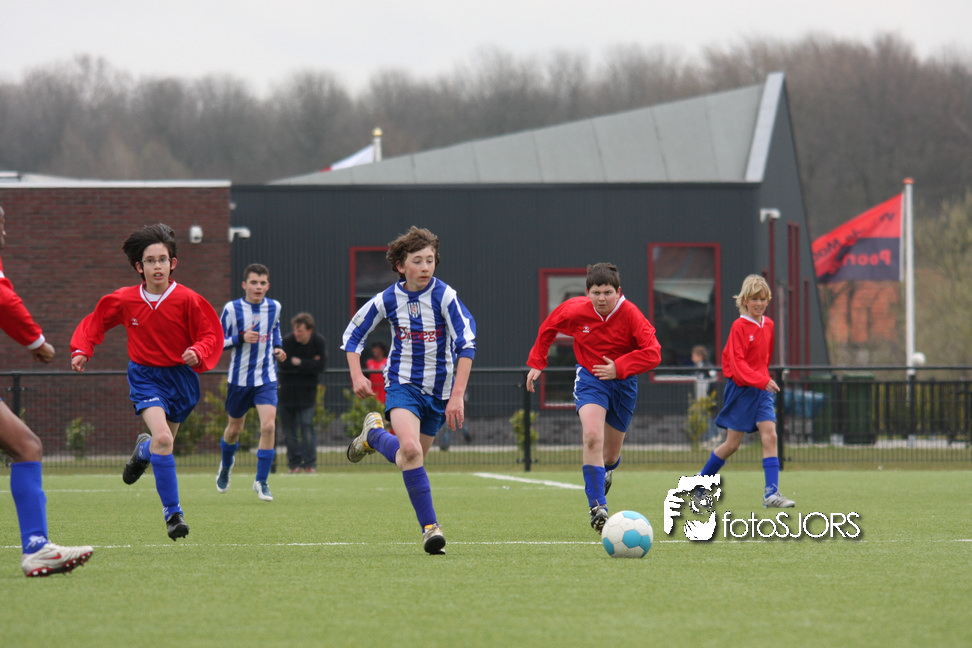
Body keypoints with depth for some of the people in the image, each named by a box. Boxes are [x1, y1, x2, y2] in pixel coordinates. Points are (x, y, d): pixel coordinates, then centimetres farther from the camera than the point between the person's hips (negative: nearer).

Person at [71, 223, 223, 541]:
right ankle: (172, 512, -17)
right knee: (162, 438, -24)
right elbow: (95, 322, 9)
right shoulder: (125, 300, -7)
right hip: (145, 377, -1)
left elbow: (212, 335, -7)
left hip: (180, 377, 1)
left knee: (163, 442, 16)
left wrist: (198, 353, -27)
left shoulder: (187, 300, -12)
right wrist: (82, 351, -5)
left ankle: (144, 450, 57)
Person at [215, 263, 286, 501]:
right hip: (239, 377, -1)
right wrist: (241, 338, -22)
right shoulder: (232, 308, -9)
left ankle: (261, 481, -7)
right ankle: (226, 465, 47)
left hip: (266, 379, 1)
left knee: (268, 426, -17)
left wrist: (278, 347, 4)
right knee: (234, 428, 15)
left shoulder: (274, 307, 1)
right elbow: (217, 342, -7)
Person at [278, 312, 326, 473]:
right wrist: (309, 364, -15)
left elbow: (321, 365, -15)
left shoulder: (319, 342, -5)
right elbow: (284, 365, -18)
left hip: (307, 392, -1)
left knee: (307, 426, -9)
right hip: (287, 391, 1)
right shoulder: (288, 341, -8)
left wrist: (299, 363, -16)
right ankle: (295, 463, 12)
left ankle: (310, 463, -4)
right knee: (289, 429, 3)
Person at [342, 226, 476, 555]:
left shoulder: (444, 296, -14)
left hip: (438, 389, 1)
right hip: (402, 383, -1)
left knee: (414, 457, 10)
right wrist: (357, 376, -5)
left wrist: (457, 396, -22)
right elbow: (353, 334, 9)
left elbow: (466, 345, -16)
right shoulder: (387, 300, -7)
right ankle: (430, 526, -17)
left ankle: (374, 435, 41)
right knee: (410, 449, -26)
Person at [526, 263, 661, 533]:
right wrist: (536, 363, 8)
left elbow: (653, 353, -21)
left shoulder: (630, 314, -18)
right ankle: (597, 507, -27)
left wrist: (619, 368, -27)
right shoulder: (575, 311, -13)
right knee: (592, 436, -27)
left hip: (623, 382, 1)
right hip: (590, 377, -1)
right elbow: (547, 328, 8)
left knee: (611, 454, 11)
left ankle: (607, 470, 53)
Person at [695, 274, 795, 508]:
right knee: (732, 444, 0)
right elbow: (737, 363, -18)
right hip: (741, 389, -5)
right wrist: (761, 381, -28)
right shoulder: (739, 326, -12)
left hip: (761, 389, 5)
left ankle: (771, 493, -14)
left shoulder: (768, 325, 8)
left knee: (770, 436, -10)